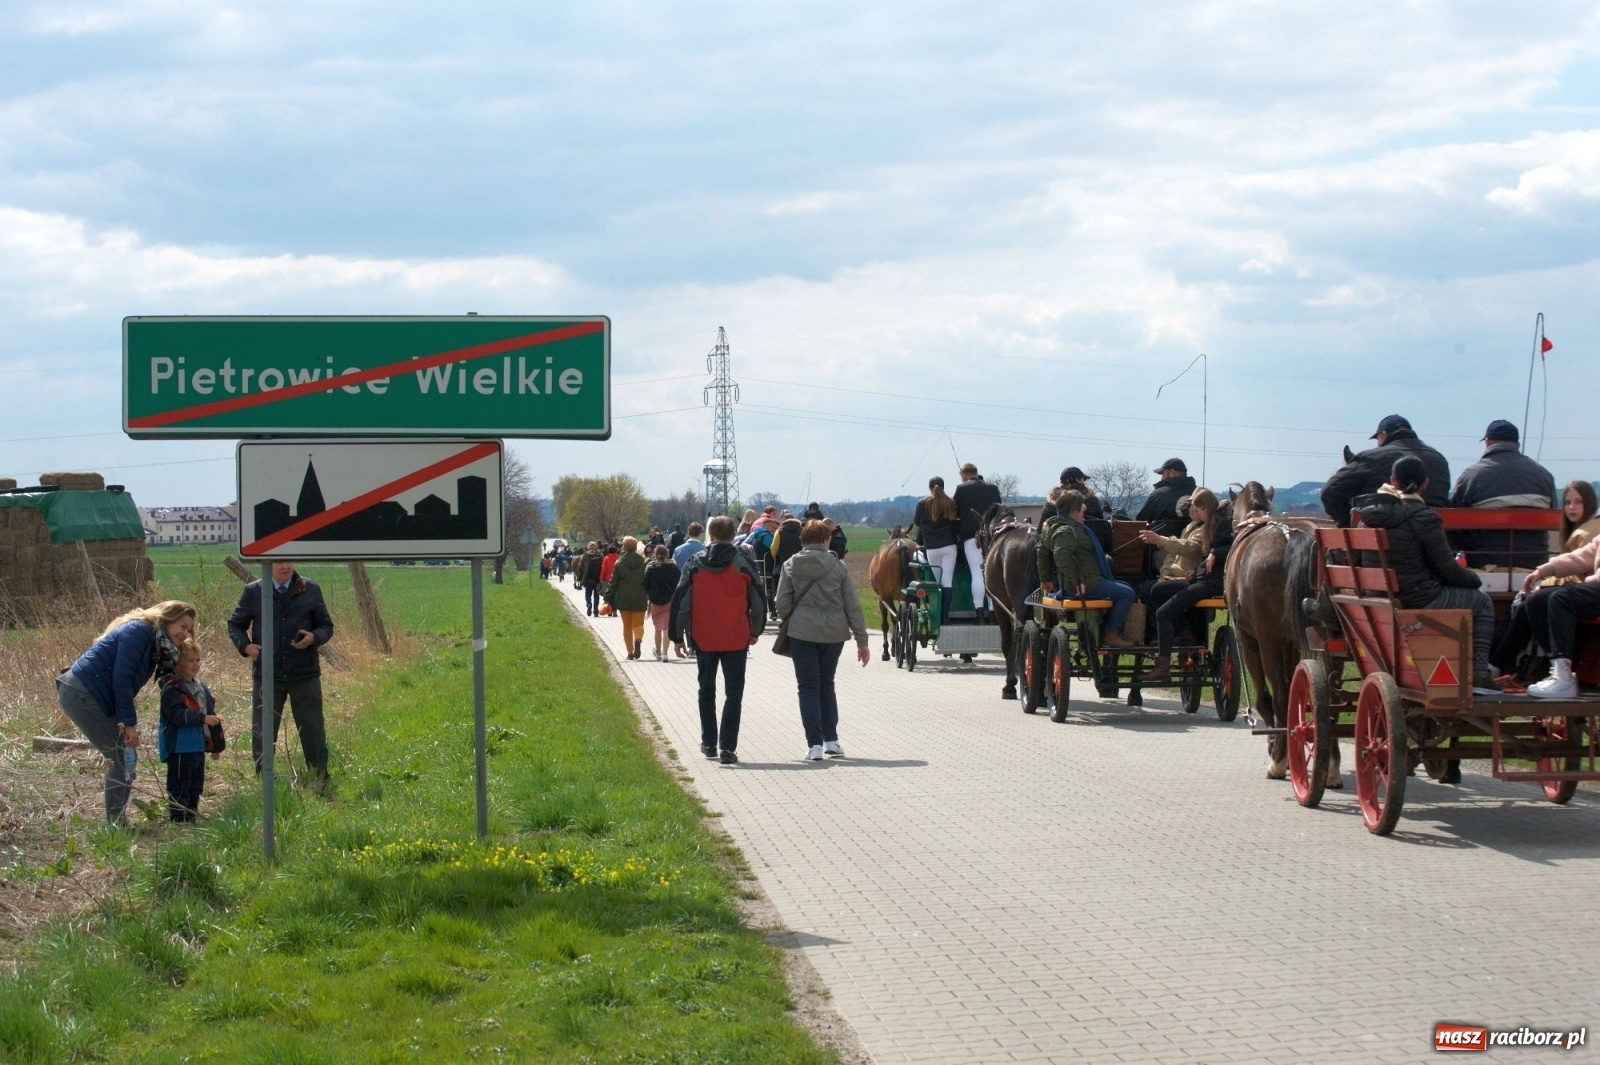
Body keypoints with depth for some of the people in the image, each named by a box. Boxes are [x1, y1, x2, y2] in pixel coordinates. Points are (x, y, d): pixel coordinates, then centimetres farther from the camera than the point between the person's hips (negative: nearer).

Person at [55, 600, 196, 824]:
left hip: (84, 694, 10)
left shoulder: (155, 642, 18)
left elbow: (127, 681, 18)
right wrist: (129, 723, -18)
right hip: (81, 694, -10)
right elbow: (121, 678, -19)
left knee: (126, 756, 11)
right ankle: (114, 823, -5)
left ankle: (117, 821, 16)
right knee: (120, 757, -9)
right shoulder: (140, 631, -13)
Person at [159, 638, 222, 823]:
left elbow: (210, 709, 22)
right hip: (181, 748, -9)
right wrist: (203, 718, -30)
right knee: (180, 787, -3)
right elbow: (178, 714, -25)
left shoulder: (200, 685, 14)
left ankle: (191, 817, 25)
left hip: (199, 746, 9)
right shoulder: (172, 689, -14)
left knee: (196, 786, 16)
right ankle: (179, 819, 0)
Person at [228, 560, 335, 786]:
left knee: (312, 730, 6)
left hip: (304, 674, 0)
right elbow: (235, 625, 12)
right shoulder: (253, 592, 2)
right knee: (262, 732, 6)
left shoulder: (311, 590, 3)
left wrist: (313, 638, -13)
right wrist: (245, 645, -8)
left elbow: (326, 626, 9)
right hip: (266, 676, 0)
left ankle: (321, 782, 16)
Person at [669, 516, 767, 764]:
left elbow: (680, 601, 0)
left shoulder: (695, 564, -1)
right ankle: (728, 747, -8)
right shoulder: (743, 563, -3)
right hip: (736, 639, -2)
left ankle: (709, 743, 24)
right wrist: (755, 631, 16)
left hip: (703, 639, 2)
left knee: (707, 690, 17)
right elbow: (758, 601, 1)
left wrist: (677, 636, 7)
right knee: (733, 693, 1)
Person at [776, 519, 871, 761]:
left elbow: (782, 604, -4)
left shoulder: (791, 566, 0)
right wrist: (862, 641, 5)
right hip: (834, 632, 2)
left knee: (808, 687, 3)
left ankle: (815, 744, -5)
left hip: (802, 632, -2)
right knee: (826, 683, 19)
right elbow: (852, 606, 1)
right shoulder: (838, 567, 1)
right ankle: (831, 739, 16)